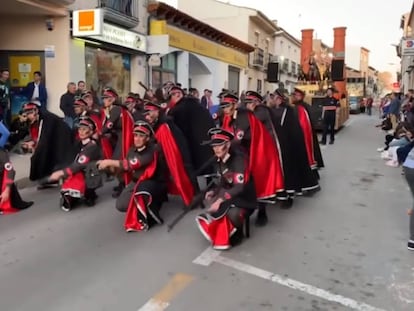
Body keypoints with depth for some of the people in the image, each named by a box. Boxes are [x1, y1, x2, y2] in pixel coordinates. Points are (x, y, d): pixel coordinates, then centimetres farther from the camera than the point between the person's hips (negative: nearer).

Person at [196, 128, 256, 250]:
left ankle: (235, 234, -3)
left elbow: (239, 187, -27)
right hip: (230, 196, 8)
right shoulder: (219, 161, 5)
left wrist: (220, 200, -32)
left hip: (245, 198, -8)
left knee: (233, 213, -33)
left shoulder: (239, 159, -21)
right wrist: (214, 191, -7)